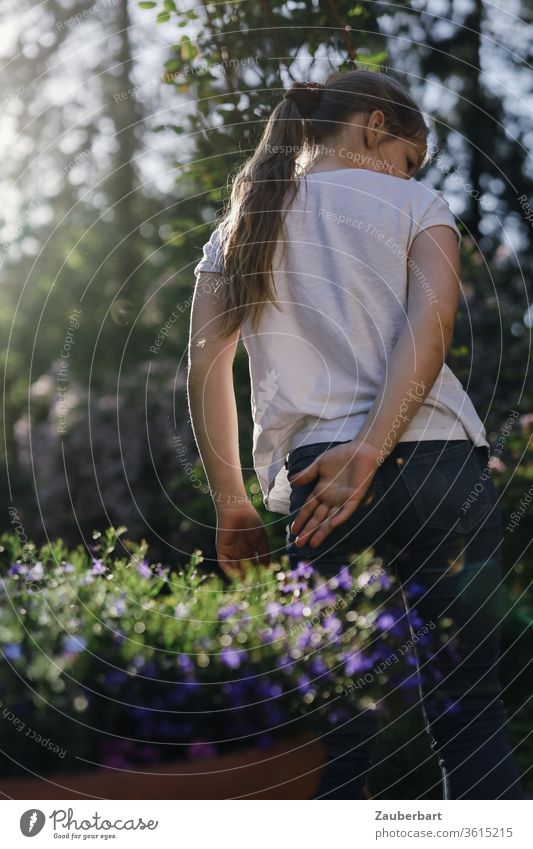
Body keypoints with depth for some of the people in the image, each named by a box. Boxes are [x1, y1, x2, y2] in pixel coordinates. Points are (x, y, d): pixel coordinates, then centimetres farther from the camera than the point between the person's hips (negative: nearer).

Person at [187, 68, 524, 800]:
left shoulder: (238, 230, 19)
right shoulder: (413, 204, 9)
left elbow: (205, 369, 10)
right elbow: (429, 325, -9)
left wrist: (231, 503, 12)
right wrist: (369, 452, -16)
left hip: (315, 477, 2)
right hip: (438, 464, -2)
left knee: (336, 726, 6)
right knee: (470, 713, 4)